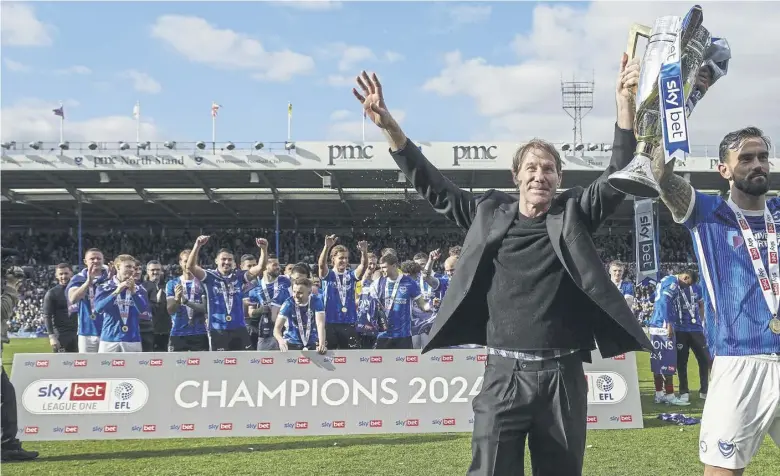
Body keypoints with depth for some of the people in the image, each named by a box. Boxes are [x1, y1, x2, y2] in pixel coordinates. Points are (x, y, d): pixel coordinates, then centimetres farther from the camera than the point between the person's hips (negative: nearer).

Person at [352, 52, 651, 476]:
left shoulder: (574, 214, 4)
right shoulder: (490, 213, 5)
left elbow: (619, 175, -6)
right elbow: (432, 187, 8)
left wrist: (624, 102, -19)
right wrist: (388, 126, -1)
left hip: (563, 373, 1)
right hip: (504, 373, 0)